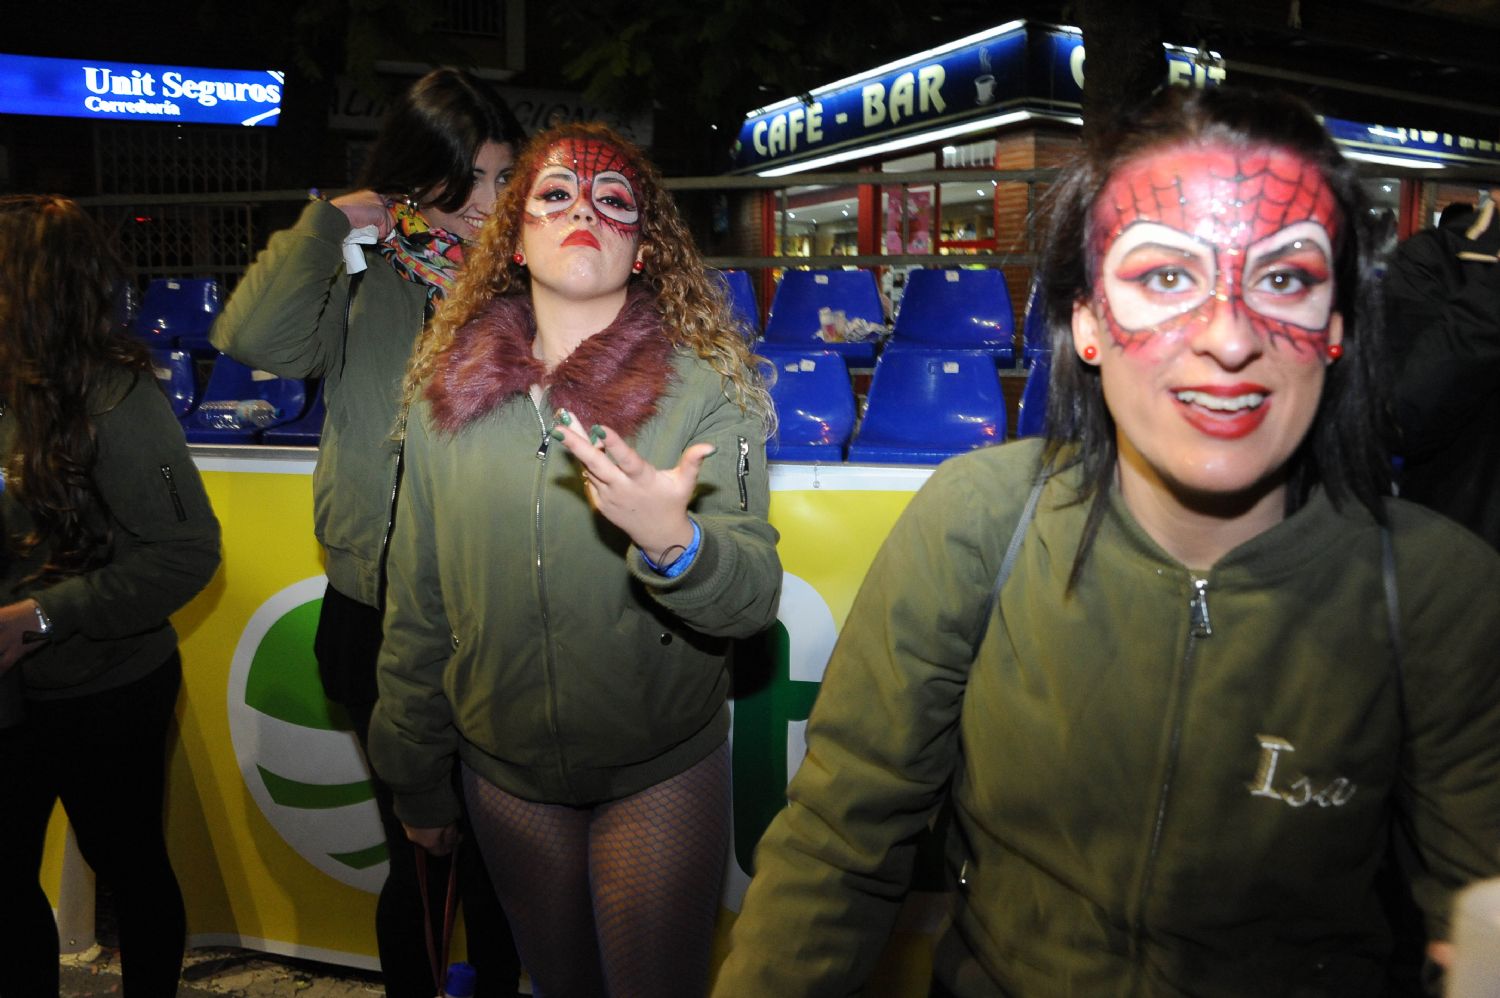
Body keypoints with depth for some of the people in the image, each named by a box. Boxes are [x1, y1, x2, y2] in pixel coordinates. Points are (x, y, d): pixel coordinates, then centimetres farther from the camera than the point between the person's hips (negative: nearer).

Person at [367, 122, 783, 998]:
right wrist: (415, 781, 10)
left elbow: (756, 596, -18)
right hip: (505, 774, 3)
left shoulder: (703, 387, -11)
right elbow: (418, 607, 3)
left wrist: (673, 544, -39)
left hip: (661, 773, -2)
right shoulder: (448, 394, -3)